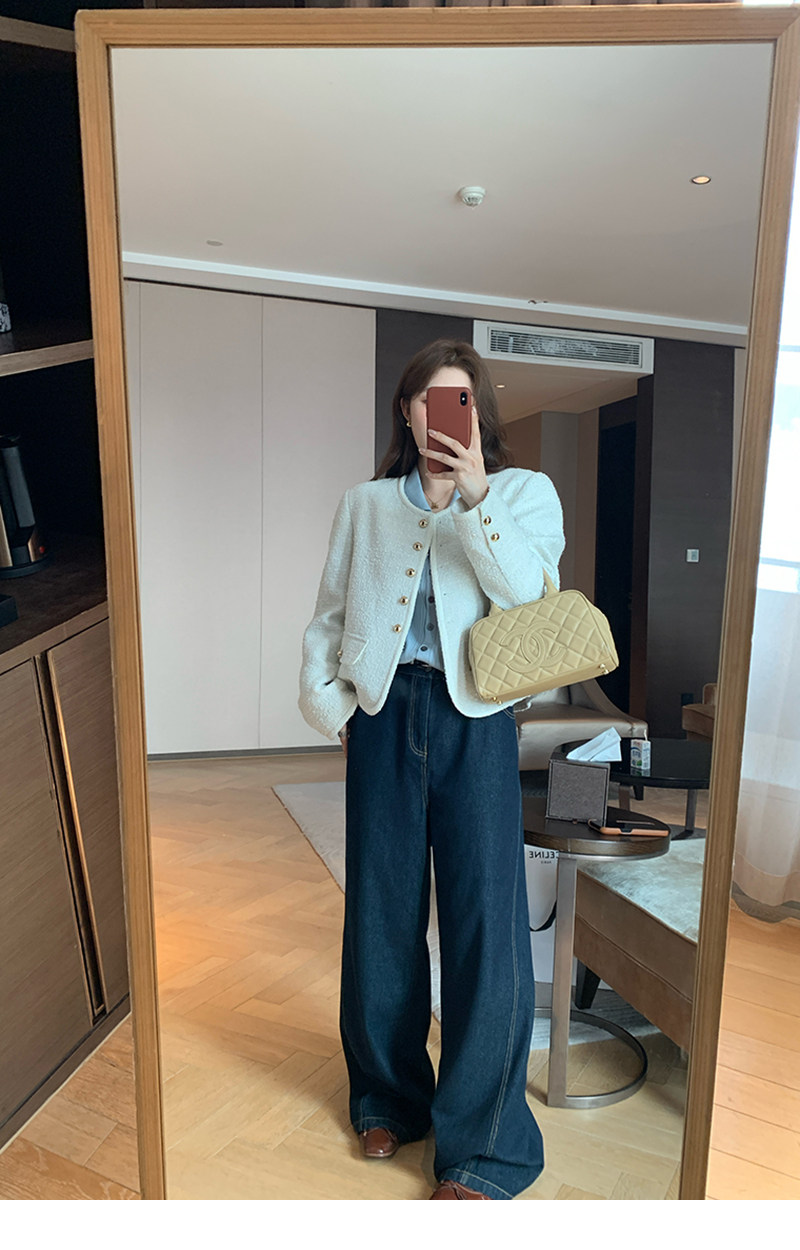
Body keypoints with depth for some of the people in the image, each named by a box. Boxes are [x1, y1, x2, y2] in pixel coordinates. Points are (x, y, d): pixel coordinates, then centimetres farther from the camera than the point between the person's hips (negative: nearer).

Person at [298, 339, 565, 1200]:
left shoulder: (523, 493, 7)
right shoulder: (365, 504, 14)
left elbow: (527, 590, -11)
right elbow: (328, 618, 13)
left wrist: (475, 495, -19)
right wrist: (332, 706, 2)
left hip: (474, 720, -2)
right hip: (385, 716, 3)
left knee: (484, 924, 0)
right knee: (382, 913, 12)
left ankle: (483, 1145, 18)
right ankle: (390, 1096, 35)